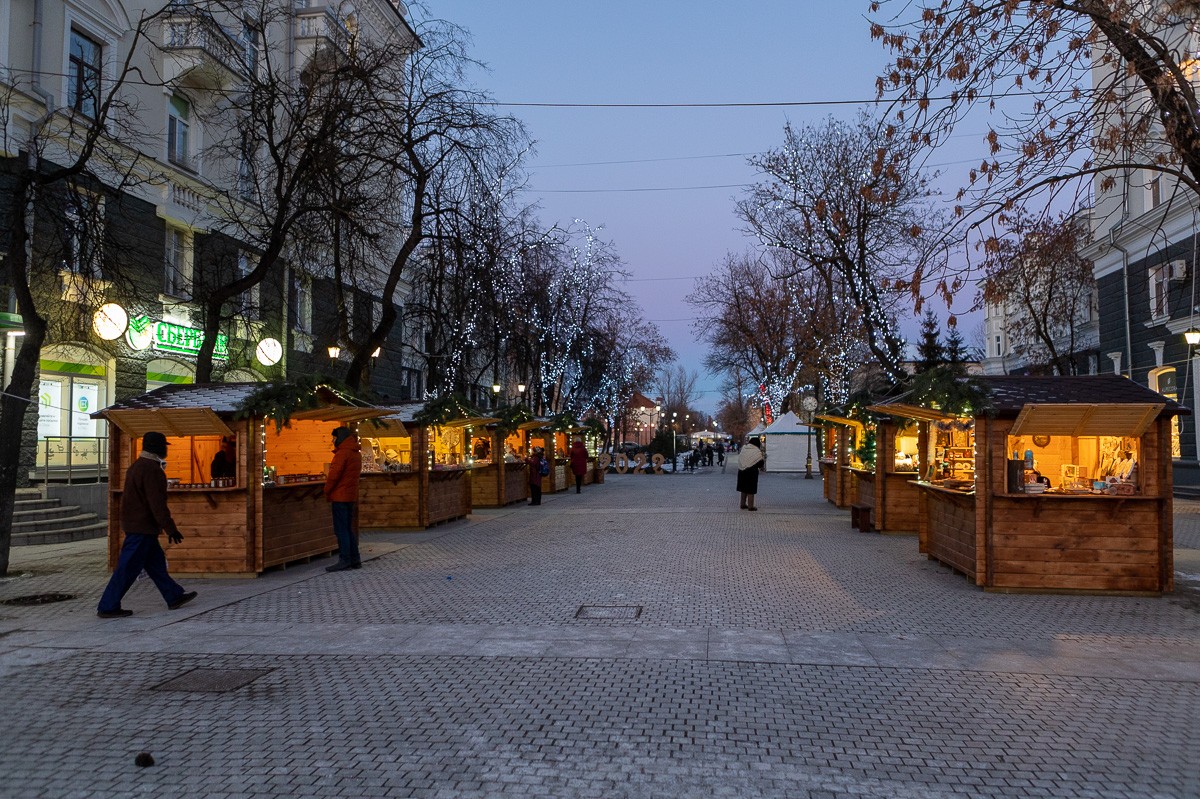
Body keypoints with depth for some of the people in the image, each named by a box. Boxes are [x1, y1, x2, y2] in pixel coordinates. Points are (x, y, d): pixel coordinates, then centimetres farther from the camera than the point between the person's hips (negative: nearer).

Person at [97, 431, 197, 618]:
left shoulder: (137, 466, 14)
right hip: (142, 527, -11)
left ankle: (175, 597, 24)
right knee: (128, 568, -4)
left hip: (134, 524, 11)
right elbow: (157, 503, -22)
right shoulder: (151, 469, -19)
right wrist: (171, 529, -19)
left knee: (156, 563, 15)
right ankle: (107, 607, 1)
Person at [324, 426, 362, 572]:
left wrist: (327, 492, -5)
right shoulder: (356, 453, 15)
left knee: (341, 529, -5)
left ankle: (344, 560, -4)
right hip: (351, 495, 9)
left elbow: (334, 474, -18)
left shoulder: (342, 453, -14)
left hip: (340, 496, -9)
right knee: (347, 529, 14)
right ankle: (355, 560, 14)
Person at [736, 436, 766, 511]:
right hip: (751, 472, -6)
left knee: (744, 489, 16)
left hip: (741, 472, 6)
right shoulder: (757, 452, -11)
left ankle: (743, 504, 23)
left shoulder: (743, 449, 5)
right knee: (751, 490, 1)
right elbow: (761, 464, -7)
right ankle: (750, 506, 5)